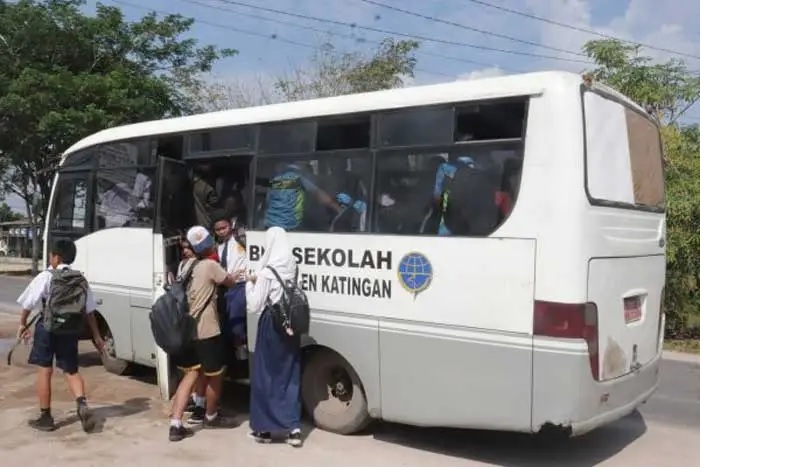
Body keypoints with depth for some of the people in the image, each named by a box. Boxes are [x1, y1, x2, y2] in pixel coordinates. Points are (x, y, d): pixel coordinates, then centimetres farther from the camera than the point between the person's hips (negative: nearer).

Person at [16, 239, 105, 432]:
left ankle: (45, 417, 16)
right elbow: (89, 311, 5)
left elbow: (28, 304, -6)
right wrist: (96, 336, 10)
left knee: (44, 371, 9)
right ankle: (82, 404, -9)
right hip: (71, 330, 3)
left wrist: (23, 324, 10)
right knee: (72, 371, 15)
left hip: (48, 328, -3)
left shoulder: (46, 277, -7)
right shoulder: (81, 280, 4)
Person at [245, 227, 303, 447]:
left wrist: (250, 284, 1)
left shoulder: (267, 272, -15)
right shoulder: (292, 267, 2)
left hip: (272, 326, -6)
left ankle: (264, 428, 17)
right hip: (290, 325, 6)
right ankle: (293, 429, 10)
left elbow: (253, 307, -12)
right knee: (290, 376, 10)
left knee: (264, 377, 8)